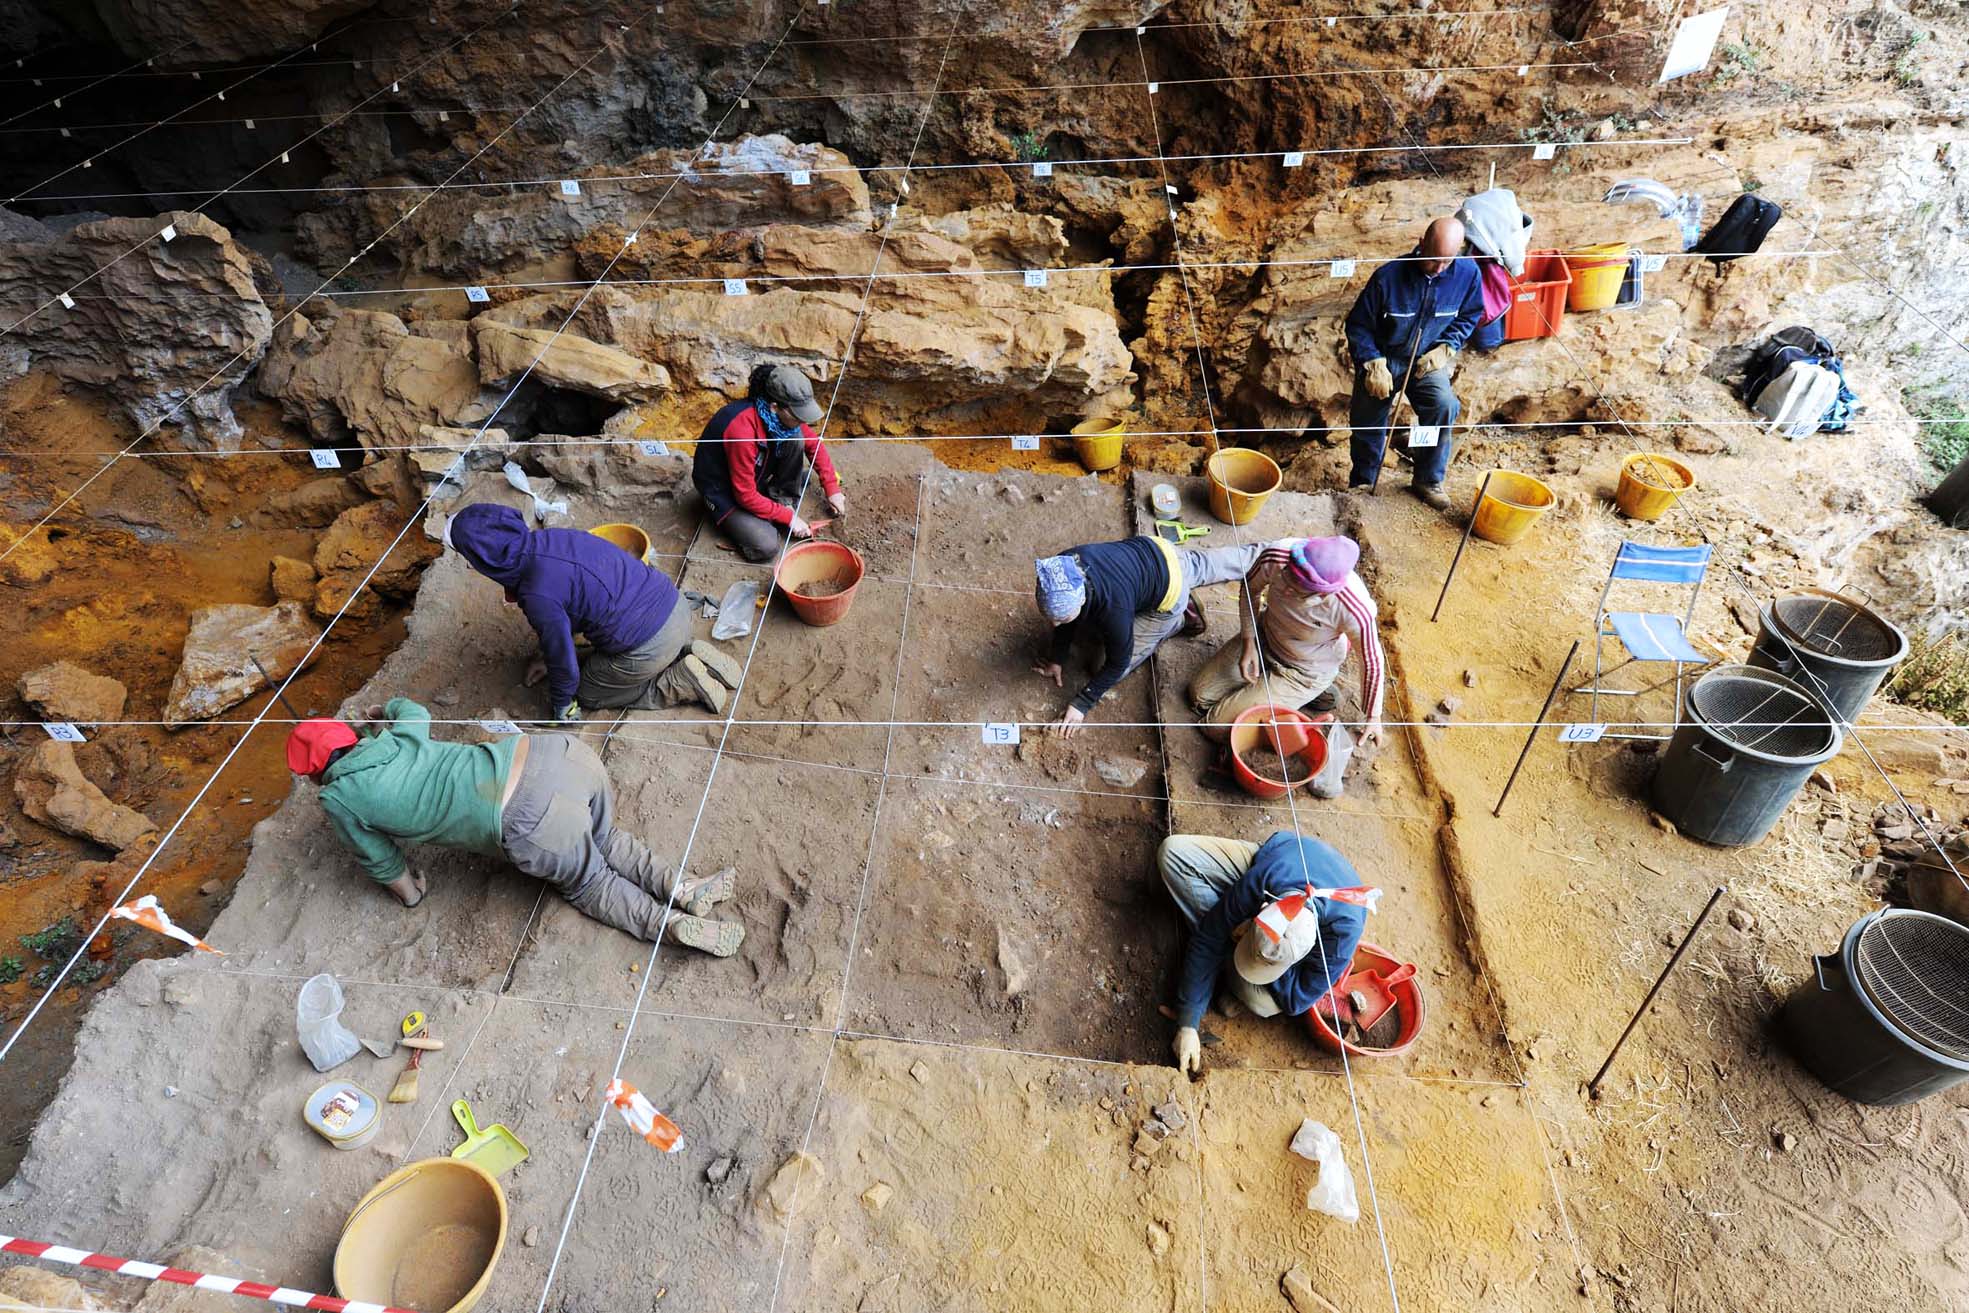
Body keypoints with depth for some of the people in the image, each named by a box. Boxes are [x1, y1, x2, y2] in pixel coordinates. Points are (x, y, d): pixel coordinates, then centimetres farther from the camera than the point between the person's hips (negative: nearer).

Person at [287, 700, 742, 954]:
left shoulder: (338, 799, 14)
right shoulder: (397, 737, 27)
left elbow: (381, 860, 27)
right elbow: (414, 710, 53)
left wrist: (410, 893, 48)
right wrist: (383, 712, 73)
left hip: (530, 822, -6)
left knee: (588, 884, 21)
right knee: (603, 841, 33)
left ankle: (673, 923, 3)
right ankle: (681, 889, 14)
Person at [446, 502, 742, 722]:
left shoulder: (537, 596, -21)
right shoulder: (551, 537, 4)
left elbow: (563, 657, -9)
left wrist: (561, 706, 12)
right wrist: (549, 656, 31)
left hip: (648, 648, -8)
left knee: (589, 693, 18)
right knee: (597, 661, 32)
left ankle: (682, 683, 4)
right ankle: (691, 655, 14)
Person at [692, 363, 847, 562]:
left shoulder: (783, 415, -16)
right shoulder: (742, 431, -37)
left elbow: (814, 443, 4)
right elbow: (746, 496, -28)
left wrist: (832, 488, -2)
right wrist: (788, 518, -21)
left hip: (755, 477, 7)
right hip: (724, 491, -7)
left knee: (795, 439, -16)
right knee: (766, 546, -25)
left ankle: (784, 499, -2)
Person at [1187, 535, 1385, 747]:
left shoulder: (1354, 611, -39)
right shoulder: (1276, 557, -31)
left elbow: (1372, 662, -19)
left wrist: (1373, 717, -5)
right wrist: (1248, 642, -11)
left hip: (1306, 672, -4)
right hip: (1265, 636, 4)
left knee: (1217, 727, -7)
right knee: (1199, 693, 9)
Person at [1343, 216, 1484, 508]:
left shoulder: (1467, 274, -10)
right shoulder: (1389, 276, -19)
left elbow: (1469, 316, 8)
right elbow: (1358, 325, -9)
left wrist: (1445, 349, -7)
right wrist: (1374, 364, -19)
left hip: (1427, 360, 1)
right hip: (1382, 359, -1)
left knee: (1444, 405, -25)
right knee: (1367, 424, 3)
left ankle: (1429, 481, -7)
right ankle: (1362, 485, 30)